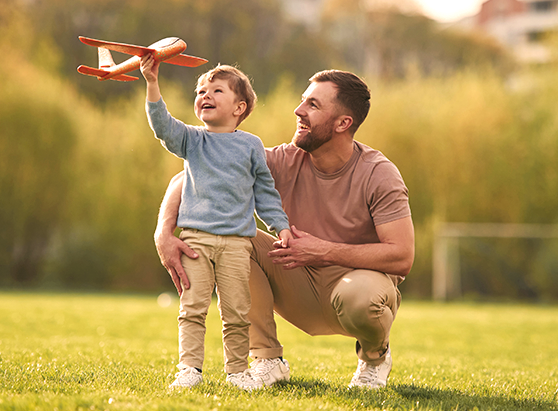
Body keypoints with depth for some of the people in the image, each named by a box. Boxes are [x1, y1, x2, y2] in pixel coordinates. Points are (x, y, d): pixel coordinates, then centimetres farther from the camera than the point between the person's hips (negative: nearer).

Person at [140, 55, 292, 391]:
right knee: (193, 307, -5)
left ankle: (237, 369, 13)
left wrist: (281, 226, 9)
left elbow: (265, 191, 16)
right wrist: (153, 85, -21)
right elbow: (163, 125, -9)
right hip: (196, 237, 0)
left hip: (237, 240, 0)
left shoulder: (251, 145, 11)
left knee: (236, 311, 1)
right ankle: (190, 368, 0)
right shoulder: (191, 139, 10)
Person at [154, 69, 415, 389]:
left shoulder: (379, 175, -18)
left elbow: (402, 258, -26)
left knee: (358, 294, -41)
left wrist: (324, 252, -28)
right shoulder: (285, 161, -10)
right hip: (304, 286, 4)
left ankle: (375, 354, -1)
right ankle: (268, 360, -10)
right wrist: (164, 231, -29)